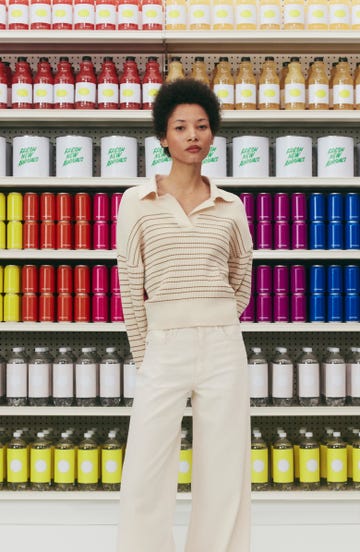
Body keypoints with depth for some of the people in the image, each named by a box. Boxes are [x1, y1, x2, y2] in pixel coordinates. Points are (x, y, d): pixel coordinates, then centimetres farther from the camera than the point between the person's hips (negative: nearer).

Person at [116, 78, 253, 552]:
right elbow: (131, 285, 2)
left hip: (223, 348, 2)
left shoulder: (230, 207, 5)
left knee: (225, 475, 9)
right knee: (145, 478, 3)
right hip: (163, 349, -1)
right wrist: (141, 353, 4)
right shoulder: (137, 202, 1)